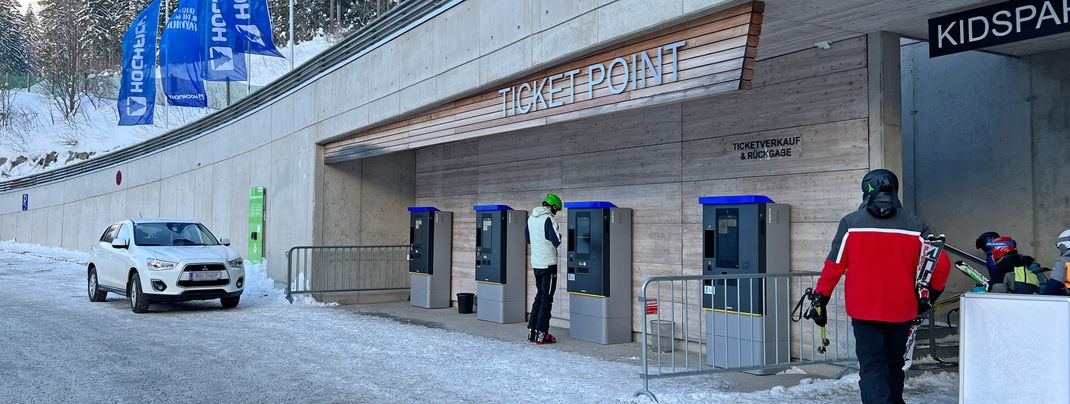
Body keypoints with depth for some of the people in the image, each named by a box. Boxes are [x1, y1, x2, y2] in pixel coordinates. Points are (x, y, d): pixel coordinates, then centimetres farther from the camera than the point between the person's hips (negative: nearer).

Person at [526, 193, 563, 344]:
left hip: (536, 263, 8)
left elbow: (527, 238, 20)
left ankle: (532, 331, 17)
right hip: (548, 264, -8)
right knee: (546, 299, -1)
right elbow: (556, 241, -19)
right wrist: (559, 234, 0)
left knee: (539, 296, 17)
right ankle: (541, 334, 0)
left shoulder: (531, 218, 9)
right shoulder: (548, 219, -16)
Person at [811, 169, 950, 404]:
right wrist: (929, 297, 14)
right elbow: (941, 265, -2)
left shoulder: (851, 223, -5)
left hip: (864, 311, -2)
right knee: (893, 365, 20)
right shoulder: (915, 227, -1)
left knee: (872, 368, -1)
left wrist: (820, 301, 4)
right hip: (901, 311, 2)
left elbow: (833, 267, -6)